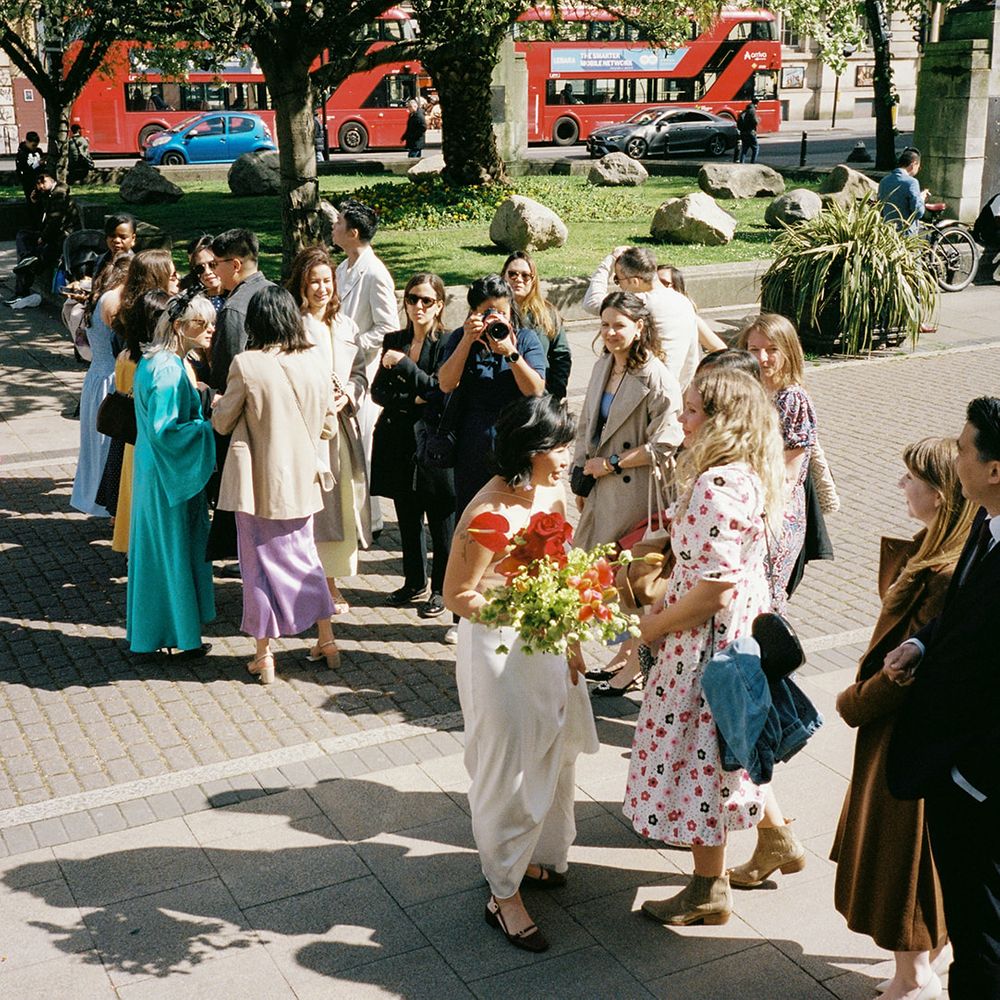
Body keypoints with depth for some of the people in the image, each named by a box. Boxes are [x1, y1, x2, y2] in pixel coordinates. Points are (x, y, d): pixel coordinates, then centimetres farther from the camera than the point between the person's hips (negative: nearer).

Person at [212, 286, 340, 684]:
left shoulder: (247, 365, -16)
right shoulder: (313, 364, -4)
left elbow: (223, 422, -5)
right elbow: (327, 427, 5)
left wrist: (218, 404, 17)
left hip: (258, 482, -4)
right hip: (300, 480, 4)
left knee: (260, 562, 8)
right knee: (304, 557, 19)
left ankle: (264, 655, 16)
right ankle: (326, 640, 24)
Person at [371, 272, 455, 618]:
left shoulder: (447, 344, -7)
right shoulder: (394, 341, 9)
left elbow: (439, 390, -16)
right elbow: (379, 391, 5)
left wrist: (403, 363, -20)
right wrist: (412, 400, -11)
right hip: (400, 442, 5)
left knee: (441, 520, 3)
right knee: (407, 518, 14)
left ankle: (441, 589, 16)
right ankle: (415, 582, 29)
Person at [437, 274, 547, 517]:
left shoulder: (526, 338, 0)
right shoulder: (459, 338, 3)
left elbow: (536, 390, -12)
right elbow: (446, 385, -12)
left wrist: (510, 352, -23)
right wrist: (467, 341, -18)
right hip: (472, 450, 1)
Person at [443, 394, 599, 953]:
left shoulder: (554, 493, -2)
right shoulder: (489, 514, -25)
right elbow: (457, 597, -19)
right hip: (500, 651, -8)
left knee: (554, 756, 19)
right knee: (508, 770, 5)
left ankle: (539, 856, 41)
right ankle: (504, 894, 22)